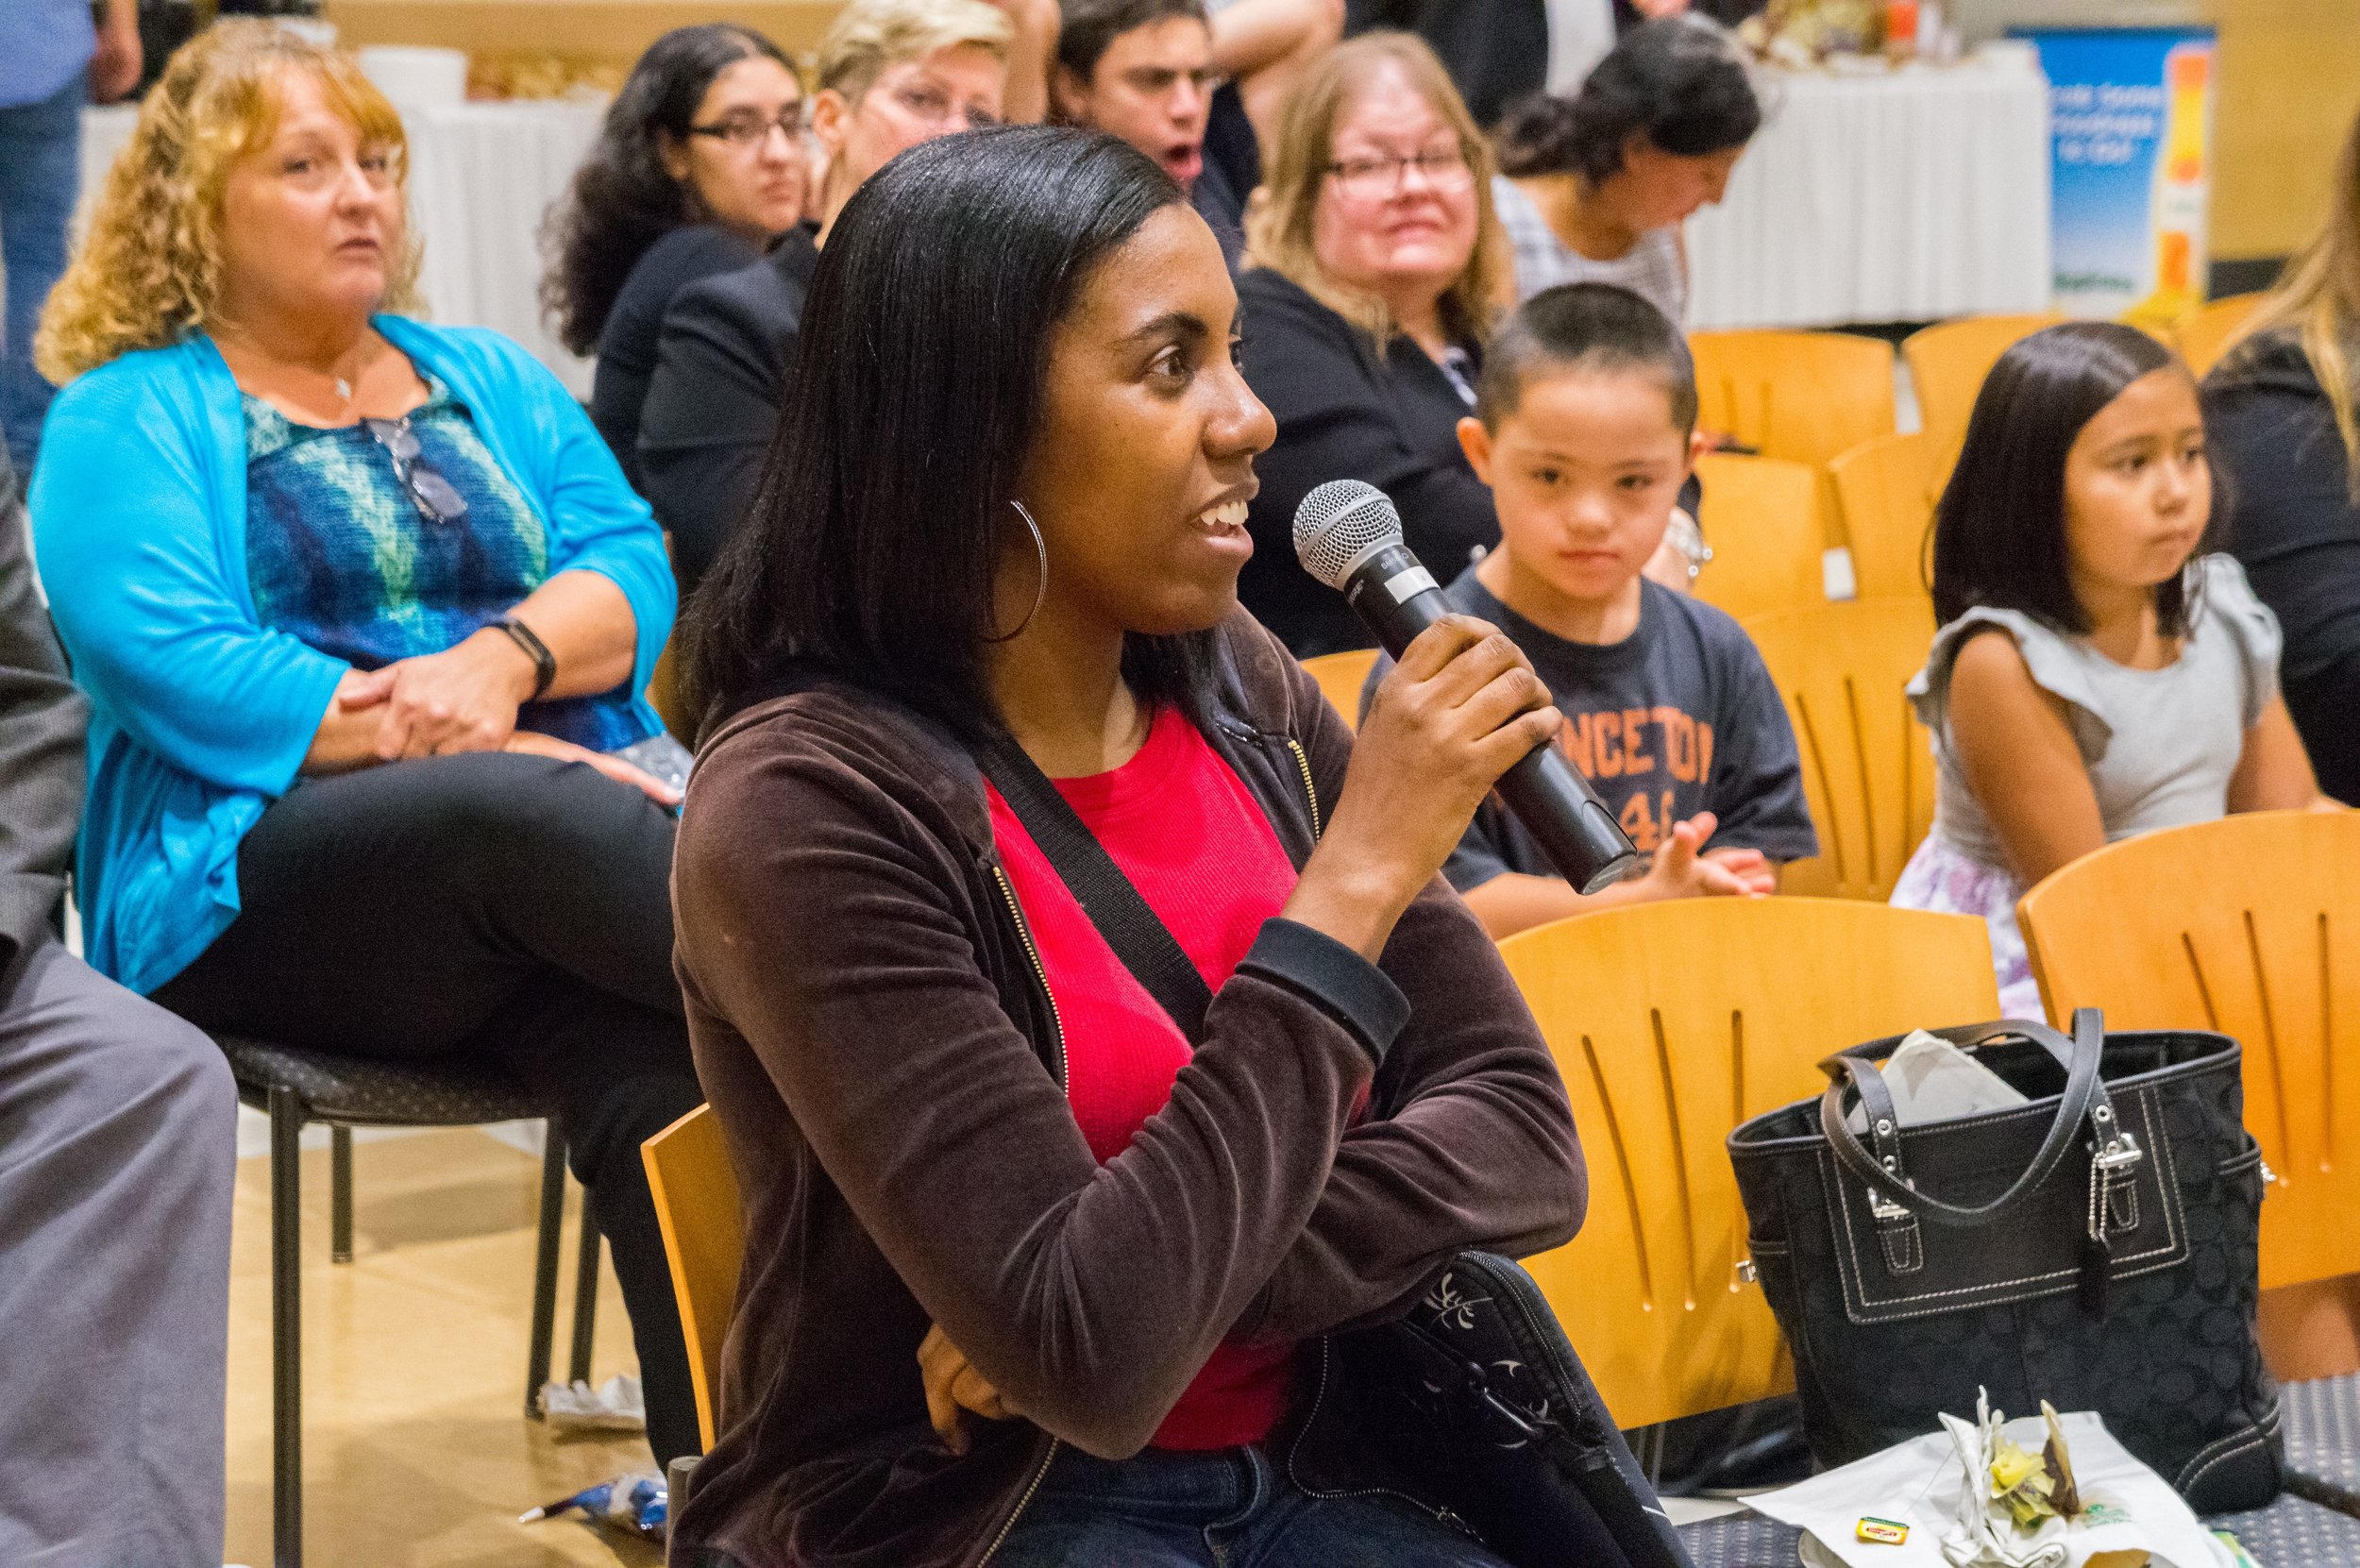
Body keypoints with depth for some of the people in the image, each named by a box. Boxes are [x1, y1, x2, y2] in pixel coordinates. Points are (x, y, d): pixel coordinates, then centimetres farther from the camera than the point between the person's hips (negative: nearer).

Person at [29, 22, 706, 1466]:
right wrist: (437, 743, -16)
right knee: (533, 821, -37)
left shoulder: (487, 382, 25)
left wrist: (504, 660, -11)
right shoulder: (129, 419, 10)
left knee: (654, 1067, -31)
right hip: (256, 889, -3)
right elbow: (178, 667, -7)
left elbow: (634, 567, 10)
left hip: (565, 802, 4)